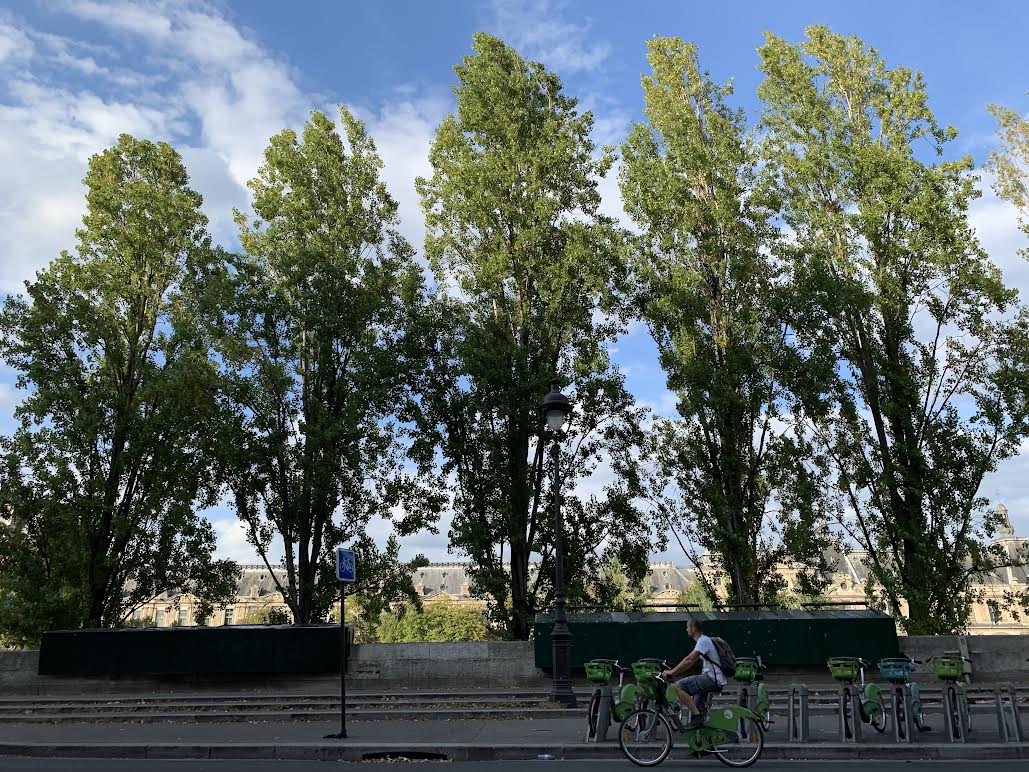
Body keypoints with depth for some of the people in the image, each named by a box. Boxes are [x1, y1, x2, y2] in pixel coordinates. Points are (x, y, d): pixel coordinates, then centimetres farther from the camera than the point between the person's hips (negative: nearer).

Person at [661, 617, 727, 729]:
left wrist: (671, 672, -18)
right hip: (714, 680, 10)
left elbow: (689, 660, -22)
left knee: (679, 686, -18)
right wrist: (673, 672, 13)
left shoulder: (703, 641, -13)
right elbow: (690, 662, 20)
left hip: (712, 679, -10)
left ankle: (697, 717, -17)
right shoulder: (702, 641, 18)